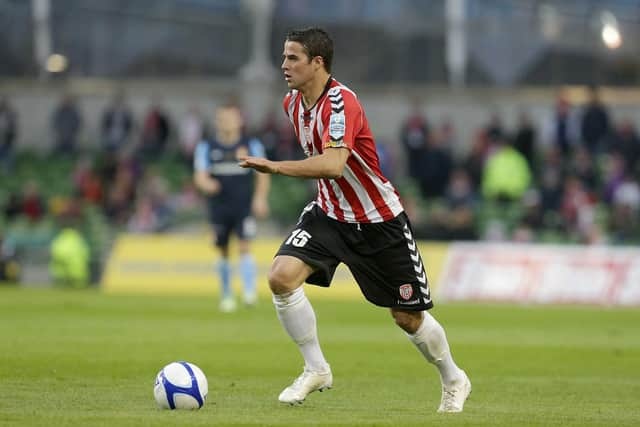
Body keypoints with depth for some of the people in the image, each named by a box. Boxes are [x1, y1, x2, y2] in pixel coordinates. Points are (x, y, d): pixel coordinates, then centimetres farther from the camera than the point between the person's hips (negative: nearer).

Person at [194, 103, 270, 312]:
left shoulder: (252, 145, 3)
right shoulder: (206, 147, 3)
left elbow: (263, 175, 6)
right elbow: (199, 176, -4)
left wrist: (260, 198, -7)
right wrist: (206, 184, -27)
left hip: (244, 207, -1)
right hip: (219, 207, 1)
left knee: (245, 247, -16)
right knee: (223, 252, 8)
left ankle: (249, 290, -19)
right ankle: (227, 295, 22)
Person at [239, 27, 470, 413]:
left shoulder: (341, 102, -26)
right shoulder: (293, 103, 0)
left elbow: (333, 164, -40)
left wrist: (275, 167, -44)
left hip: (380, 221, -6)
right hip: (329, 213, 6)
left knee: (408, 317, 4)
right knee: (282, 276, -19)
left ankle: (454, 381, 31)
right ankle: (316, 370, -4)